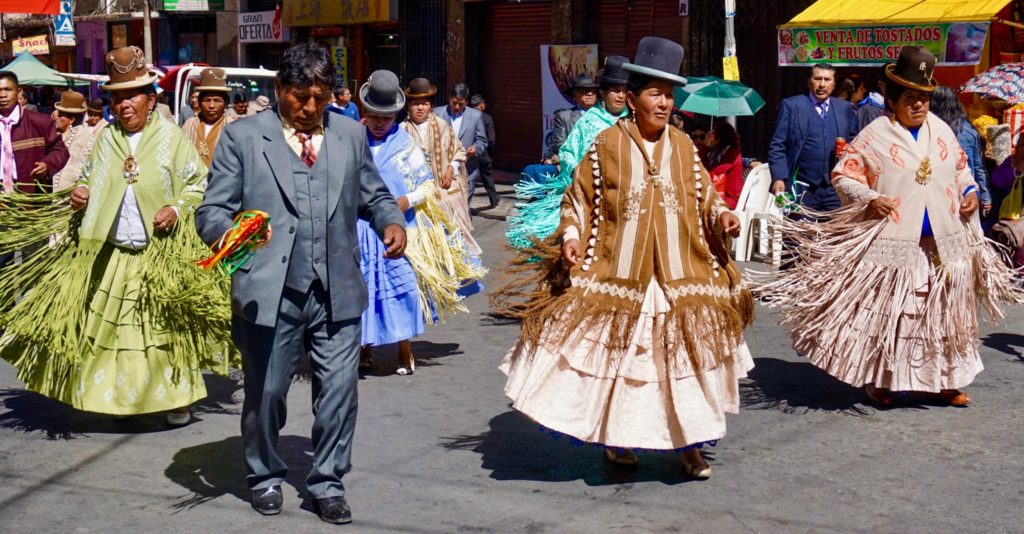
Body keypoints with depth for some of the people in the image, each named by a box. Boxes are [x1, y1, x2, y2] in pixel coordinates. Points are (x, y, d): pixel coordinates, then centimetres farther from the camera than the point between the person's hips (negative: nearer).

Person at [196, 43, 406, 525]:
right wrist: (227, 233, -23)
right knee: (265, 391, 9)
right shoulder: (242, 136, 3)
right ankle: (265, 477, 32)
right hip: (270, 292, -2)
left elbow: (373, 195, 19)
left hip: (337, 291, 2)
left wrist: (392, 221, -3)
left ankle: (327, 483, 20)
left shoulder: (351, 134, 14)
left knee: (339, 391, 3)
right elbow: (212, 210, 0)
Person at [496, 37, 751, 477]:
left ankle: (689, 445, 20)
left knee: (684, 359, 6)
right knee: (614, 359, 7)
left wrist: (722, 216, -9)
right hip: (618, 278, -2)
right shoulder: (606, 145, -3)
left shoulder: (683, 147, 5)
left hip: (680, 278, 2)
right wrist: (570, 237, -10)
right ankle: (615, 439, 27)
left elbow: (704, 196, 11)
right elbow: (579, 198, 4)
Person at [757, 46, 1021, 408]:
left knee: (943, 312, 9)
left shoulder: (941, 131, 10)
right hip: (893, 242, -5)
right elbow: (843, 176, -5)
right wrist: (869, 199, -20)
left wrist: (970, 192, 4)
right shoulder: (875, 136, -6)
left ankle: (938, 381, 21)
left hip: (944, 243, 5)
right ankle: (880, 381, 15)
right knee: (884, 311, 0)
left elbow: (960, 168, 23)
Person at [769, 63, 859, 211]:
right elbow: (777, 146, 0)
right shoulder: (791, 105, 4)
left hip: (836, 189, 3)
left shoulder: (845, 108, 13)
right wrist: (778, 178, -10)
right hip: (801, 189, -3)